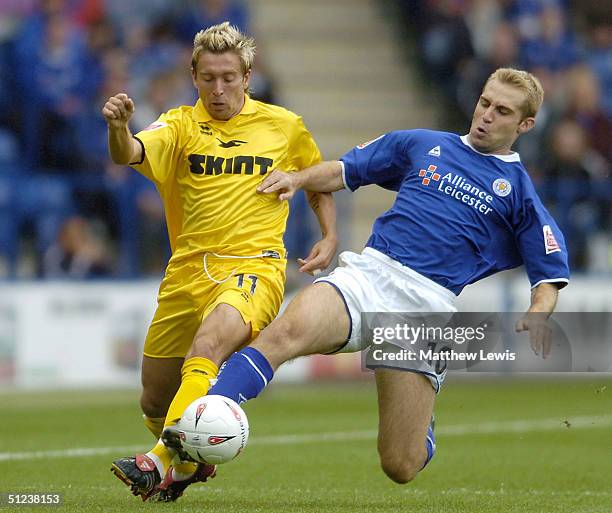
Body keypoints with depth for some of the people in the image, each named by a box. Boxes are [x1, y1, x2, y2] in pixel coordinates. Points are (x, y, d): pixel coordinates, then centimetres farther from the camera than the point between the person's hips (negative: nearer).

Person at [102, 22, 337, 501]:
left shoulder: (285, 126, 7)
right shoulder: (181, 125, 4)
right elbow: (130, 154, -17)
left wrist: (329, 236, 8)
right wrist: (118, 128, -40)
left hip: (253, 265, -3)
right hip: (187, 271, 3)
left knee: (207, 347, -34)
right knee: (155, 401, 10)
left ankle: (163, 461, -41)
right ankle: (191, 463, 40)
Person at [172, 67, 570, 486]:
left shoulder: (520, 192, 13)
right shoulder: (423, 145, 20)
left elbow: (550, 278, 11)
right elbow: (345, 170, 27)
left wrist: (538, 315, -11)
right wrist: (298, 179, 6)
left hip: (429, 303, -1)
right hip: (370, 272, 1)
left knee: (401, 467, -6)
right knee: (287, 331, -34)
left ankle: (421, 425, 32)